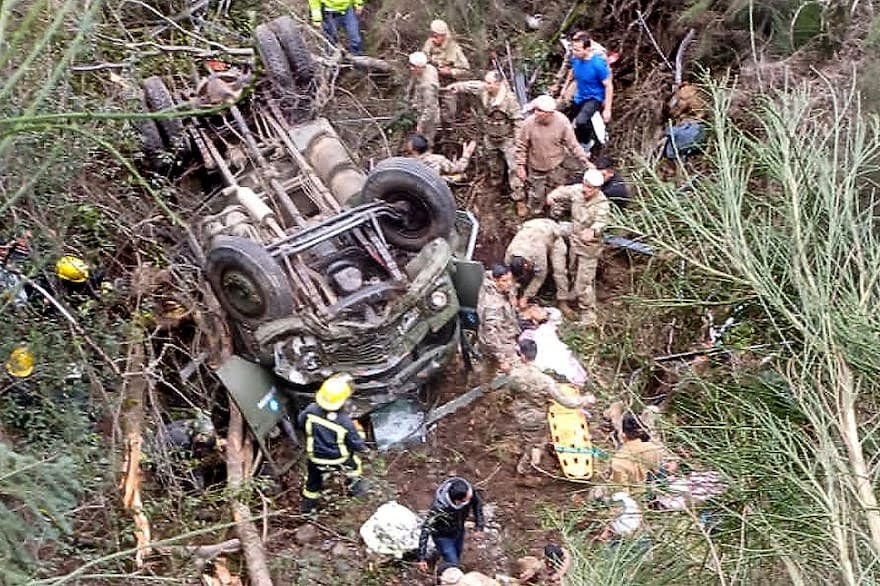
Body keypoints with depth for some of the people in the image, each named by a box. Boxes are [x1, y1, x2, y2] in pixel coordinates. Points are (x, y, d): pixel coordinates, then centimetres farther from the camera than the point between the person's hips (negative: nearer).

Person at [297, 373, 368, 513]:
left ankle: (308, 503, 49)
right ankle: (356, 488, 49)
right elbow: (356, 444, -19)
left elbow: (300, 422, -2)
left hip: (316, 457, 2)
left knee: (313, 479, 30)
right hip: (339, 459, -2)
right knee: (353, 461, 31)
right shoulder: (345, 422, -34)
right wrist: (362, 447, 4)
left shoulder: (311, 411, -26)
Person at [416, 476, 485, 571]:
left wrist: (479, 525, -8)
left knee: (456, 559, 25)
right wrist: (422, 558, -35)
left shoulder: (469, 492, -32)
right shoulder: (439, 507, -45)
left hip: (459, 531, 5)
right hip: (443, 536, -5)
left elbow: (477, 503, -8)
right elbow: (425, 530, -36)